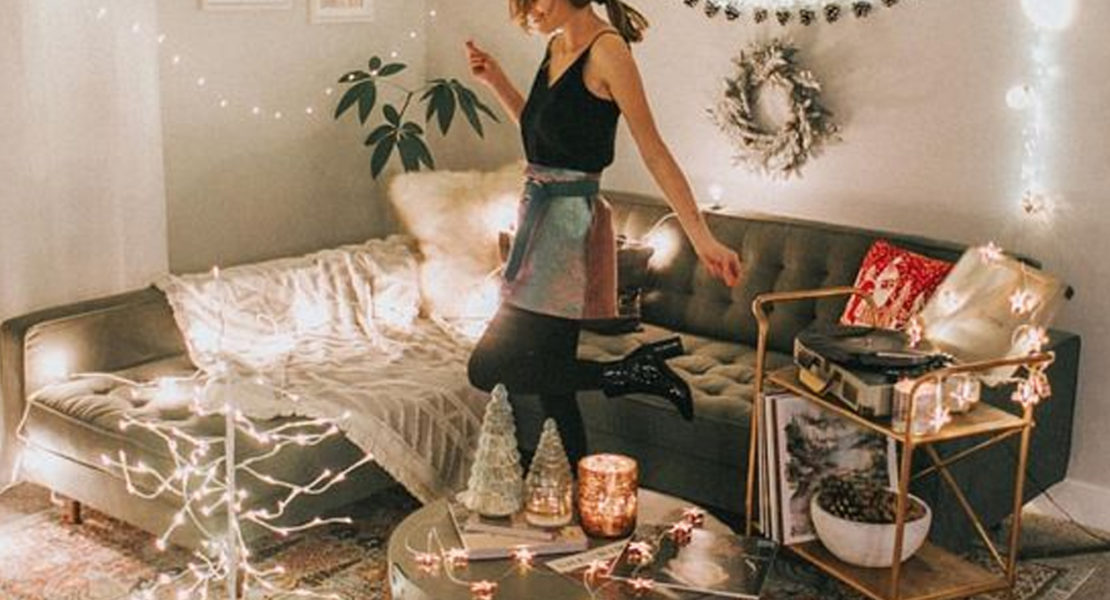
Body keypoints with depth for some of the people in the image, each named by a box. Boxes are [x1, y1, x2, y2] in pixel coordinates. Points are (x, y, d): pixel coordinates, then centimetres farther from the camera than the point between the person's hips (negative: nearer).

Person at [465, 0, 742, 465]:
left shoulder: (606, 49, -13)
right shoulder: (557, 46, 12)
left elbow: (653, 151, -14)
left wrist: (702, 238, -17)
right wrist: (495, 80, 13)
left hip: (570, 223, -9)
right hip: (542, 217, 9)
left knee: (489, 369, -11)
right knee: (549, 373, 13)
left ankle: (629, 372, -4)